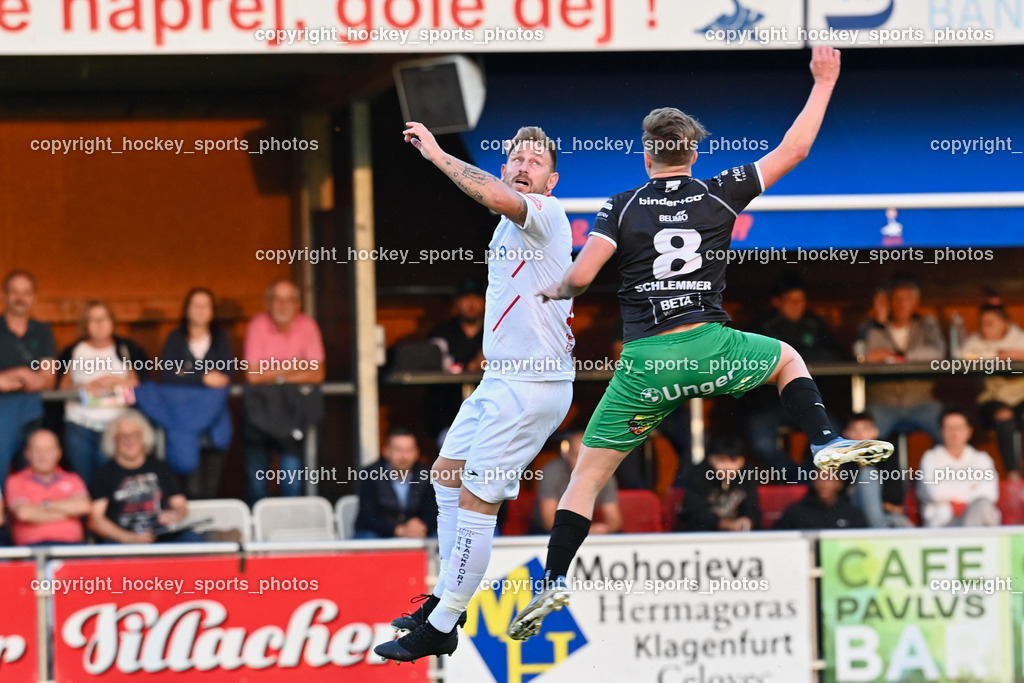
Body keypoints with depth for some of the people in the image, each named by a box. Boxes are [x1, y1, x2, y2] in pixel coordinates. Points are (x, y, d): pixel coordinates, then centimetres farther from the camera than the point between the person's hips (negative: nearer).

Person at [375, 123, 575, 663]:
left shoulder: (546, 216, -15)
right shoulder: (510, 225, 17)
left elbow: (499, 198, -37)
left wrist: (437, 154, -30)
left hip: (530, 385, -11)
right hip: (501, 377, 11)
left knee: (475, 500, -9)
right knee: (447, 475, 19)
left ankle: (440, 629, -4)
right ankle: (444, 601, 28)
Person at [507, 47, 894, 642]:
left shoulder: (622, 208, 3)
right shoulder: (720, 194, 6)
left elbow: (580, 277, -8)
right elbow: (793, 150, 13)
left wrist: (554, 292, 15)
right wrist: (824, 82, 22)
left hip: (645, 363, -1)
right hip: (710, 347, 1)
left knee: (589, 473, 7)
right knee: (787, 358, 31)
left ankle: (553, 582, -4)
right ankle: (826, 442, 10)